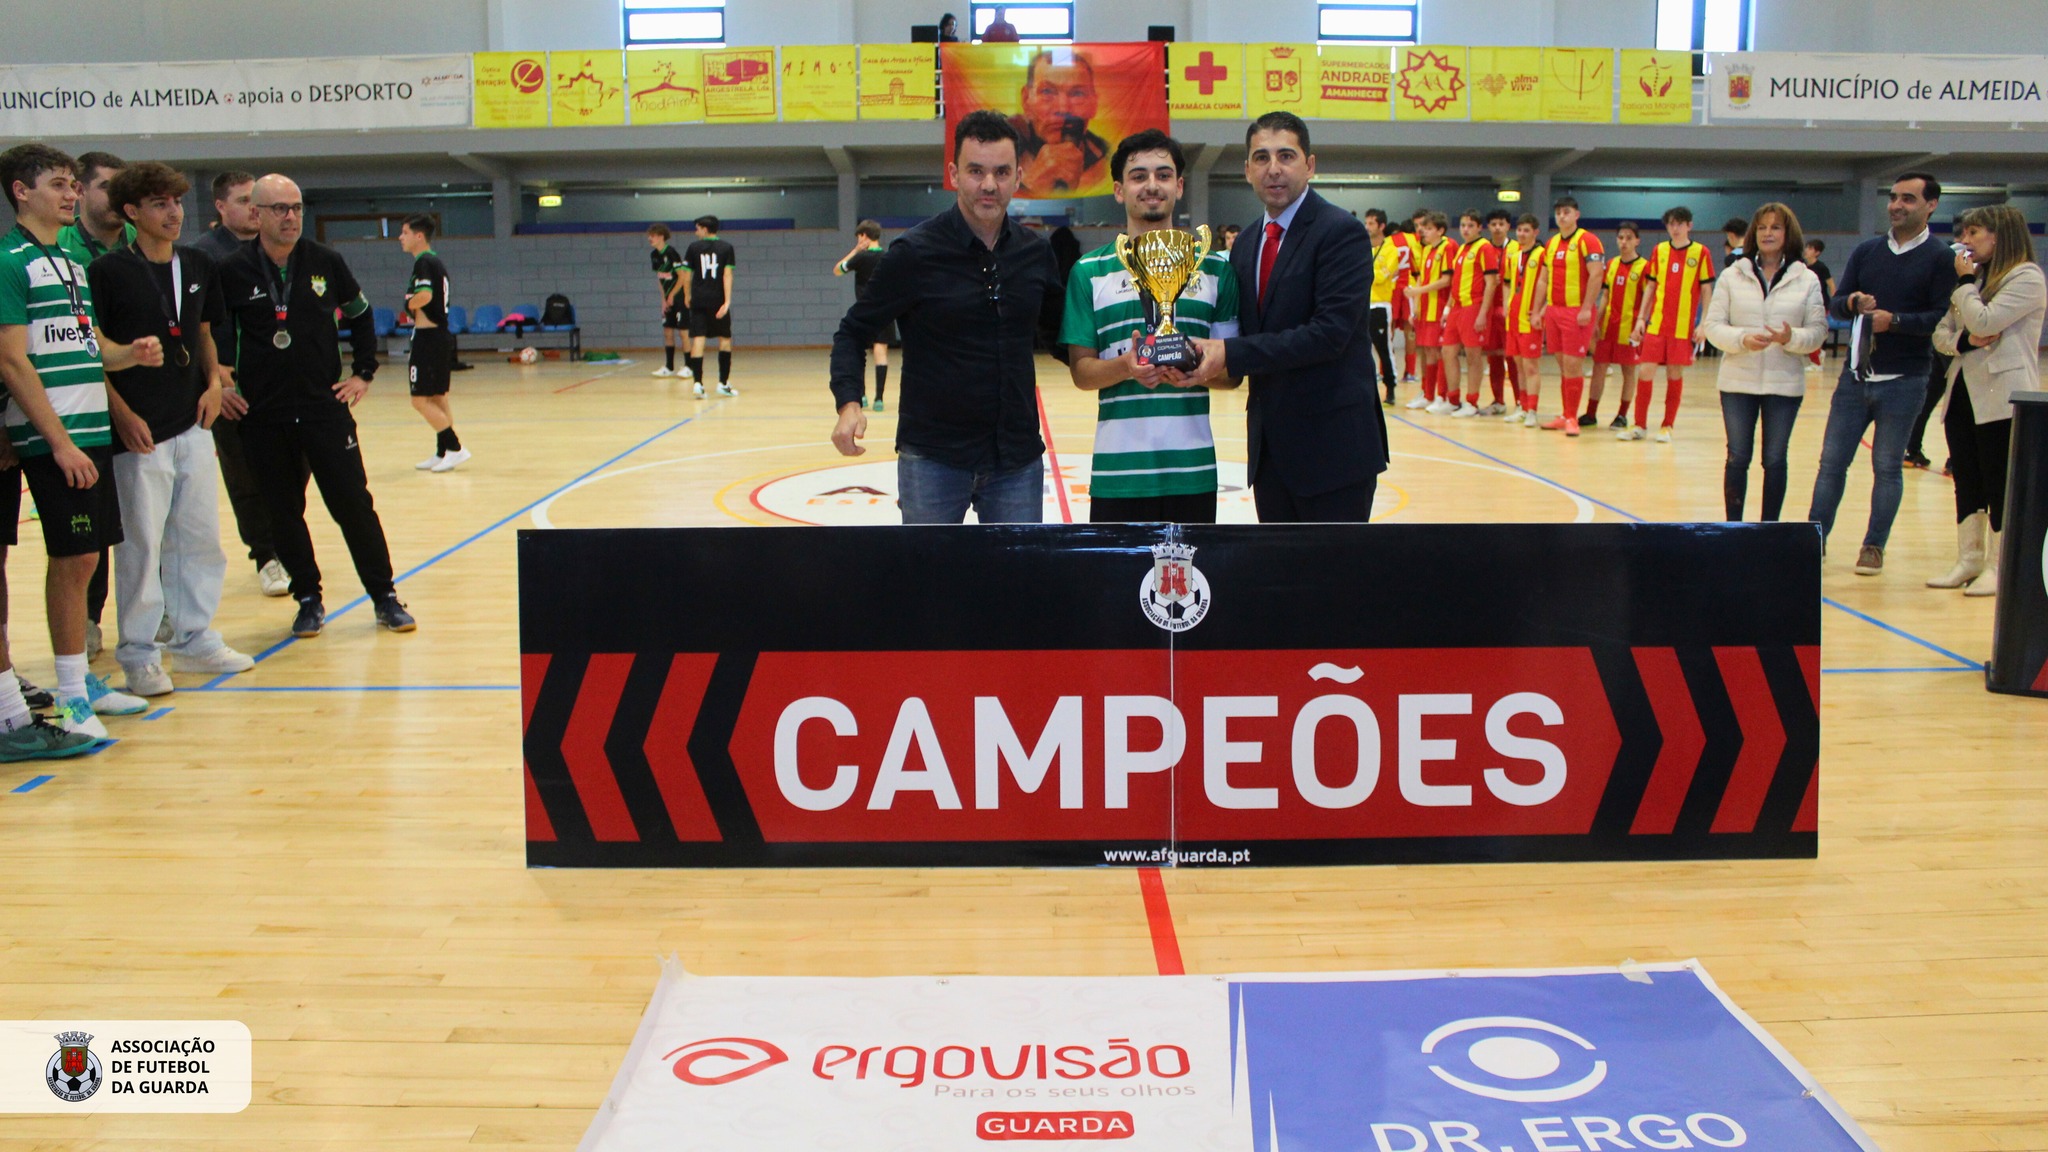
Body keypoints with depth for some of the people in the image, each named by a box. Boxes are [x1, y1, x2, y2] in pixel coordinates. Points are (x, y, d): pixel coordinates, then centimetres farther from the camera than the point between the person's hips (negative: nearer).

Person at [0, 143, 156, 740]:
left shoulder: (73, 260, 16)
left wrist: (133, 353, -1)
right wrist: (59, 441, -18)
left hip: (93, 430, 8)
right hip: (53, 438, -8)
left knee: (84, 556, 12)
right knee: (73, 558, -5)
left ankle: (82, 682, 22)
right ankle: (71, 697, 5)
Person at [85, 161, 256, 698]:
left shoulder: (197, 266, 10)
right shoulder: (108, 272, -8)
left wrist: (214, 382, 4)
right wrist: (123, 414, -14)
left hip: (193, 425, 6)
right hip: (140, 432, -6)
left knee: (201, 537, 11)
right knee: (140, 544, 0)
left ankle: (194, 638, 24)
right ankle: (138, 654, 10)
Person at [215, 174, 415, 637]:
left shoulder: (326, 263, 1)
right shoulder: (233, 272, -3)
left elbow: (361, 316, 15)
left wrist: (364, 372, 8)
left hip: (326, 408, 0)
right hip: (264, 418, 0)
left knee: (353, 503, 0)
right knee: (284, 512, 7)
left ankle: (385, 595, 9)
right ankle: (308, 600, 19)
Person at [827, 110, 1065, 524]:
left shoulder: (1036, 253, 4)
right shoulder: (914, 253, -8)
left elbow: (1056, 331, 19)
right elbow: (854, 331, -3)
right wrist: (848, 403, -20)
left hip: (1018, 458, 3)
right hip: (932, 455, -3)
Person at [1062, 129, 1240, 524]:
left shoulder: (1215, 268, 9)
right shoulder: (1090, 272, 6)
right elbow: (1080, 370, 1)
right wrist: (1125, 366, -20)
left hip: (1193, 467, 1)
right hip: (1119, 469, -1)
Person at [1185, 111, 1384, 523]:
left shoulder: (1341, 232, -10)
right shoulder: (1246, 245, 14)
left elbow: (1332, 330, -21)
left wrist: (1233, 354, -21)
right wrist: (1212, 354, -6)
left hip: (1332, 441, -7)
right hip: (1270, 446, 8)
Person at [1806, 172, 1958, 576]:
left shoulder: (1940, 259, -4)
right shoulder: (1866, 251, 10)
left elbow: (1943, 317, -12)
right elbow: (1836, 302, 5)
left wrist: (1895, 320, -25)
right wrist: (1854, 302, -16)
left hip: (1904, 380, -4)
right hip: (1855, 375, 4)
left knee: (1888, 466, 3)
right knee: (1832, 460, 6)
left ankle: (1874, 547, 12)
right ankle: (1816, 537, 14)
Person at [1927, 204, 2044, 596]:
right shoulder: (1977, 279, 17)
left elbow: (1983, 321, -18)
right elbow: (1941, 332, 13)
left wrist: (1965, 281, -5)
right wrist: (1963, 342, -9)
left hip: (2002, 397, -8)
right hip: (1963, 392, 8)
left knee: (2000, 486, -2)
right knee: (1966, 483, 10)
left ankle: (1999, 567, 4)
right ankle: (1969, 560, 17)